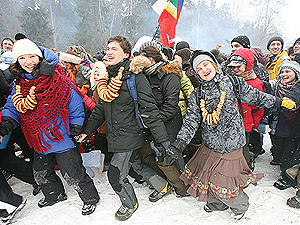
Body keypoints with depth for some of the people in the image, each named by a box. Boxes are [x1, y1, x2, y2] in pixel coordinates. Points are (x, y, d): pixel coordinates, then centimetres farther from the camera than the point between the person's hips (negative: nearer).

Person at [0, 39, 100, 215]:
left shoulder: (59, 81, -16)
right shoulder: (20, 85, 5)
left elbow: (76, 104, -12)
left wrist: (75, 130, -13)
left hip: (62, 138, -7)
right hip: (40, 140, 8)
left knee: (72, 174, 1)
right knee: (41, 173, 25)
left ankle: (90, 197, 27)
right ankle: (55, 195, 52)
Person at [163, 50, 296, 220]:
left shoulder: (232, 83, -4)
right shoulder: (197, 95, 2)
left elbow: (256, 97, 9)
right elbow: (191, 122, -3)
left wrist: (280, 102, 12)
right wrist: (178, 145, -12)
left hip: (230, 147, -3)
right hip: (208, 148, 4)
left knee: (223, 186, 2)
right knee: (204, 179, 14)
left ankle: (241, 205, 37)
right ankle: (218, 204, 47)